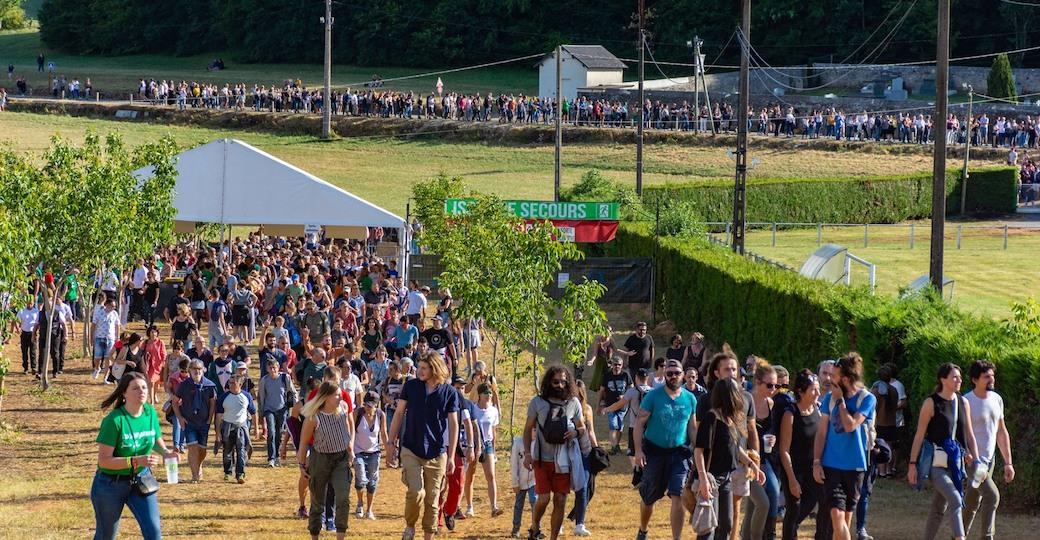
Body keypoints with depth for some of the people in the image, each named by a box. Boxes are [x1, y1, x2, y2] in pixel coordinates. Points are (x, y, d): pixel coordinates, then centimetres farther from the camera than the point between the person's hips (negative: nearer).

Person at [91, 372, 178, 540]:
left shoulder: (151, 413, -6)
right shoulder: (114, 420, -22)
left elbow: (157, 441, 14)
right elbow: (104, 460, -23)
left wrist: (166, 453, -9)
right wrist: (136, 461, -32)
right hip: (111, 485, -4)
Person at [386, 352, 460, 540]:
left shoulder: (449, 393, -2)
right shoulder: (411, 386, 0)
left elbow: (453, 425, 2)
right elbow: (399, 414, 8)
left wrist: (451, 457, 0)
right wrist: (391, 443, 5)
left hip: (437, 454, 0)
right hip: (411, 451, 0)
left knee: (432, 499, 5)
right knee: (416, 492, -15)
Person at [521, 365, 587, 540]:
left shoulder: (573, 403, 3)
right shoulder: (538, 402, -2)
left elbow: (582, 427, 14)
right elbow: (528, 429, 4)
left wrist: (576, 432, -11)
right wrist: (527, 453, -6)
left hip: (564, 460, 2)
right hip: (543, 459, -2)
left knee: (560, 501, 2)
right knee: (544, 498, -10)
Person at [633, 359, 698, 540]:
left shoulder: (690, 399, 3)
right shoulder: (653, 396, -6)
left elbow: (692, 428, 12)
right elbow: (639, 423, -5)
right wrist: (638, 450, -13)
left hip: (679, 452, 1)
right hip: (654, 451, -1)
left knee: (678, 496, -12)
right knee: (648, 497, 11)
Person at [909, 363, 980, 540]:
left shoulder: (963, 403, 10)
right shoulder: (931, 403, -7)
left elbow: (969, 434, 15)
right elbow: (919, 435, -6)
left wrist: (976, 461, 9)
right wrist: (913, 464, -9)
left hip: (954, 460, 6)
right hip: (936, 461, -6)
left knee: (939, 508, 10)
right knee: (955, 500, -21)